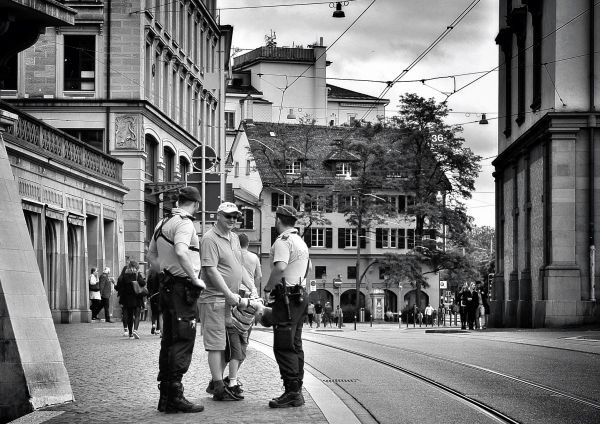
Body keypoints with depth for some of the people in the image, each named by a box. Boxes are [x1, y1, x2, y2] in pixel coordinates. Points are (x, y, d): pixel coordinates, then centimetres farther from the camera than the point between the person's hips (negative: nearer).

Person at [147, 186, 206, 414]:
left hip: (166, 284, 9)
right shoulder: (185, 223, -13)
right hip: (183, 287, -9)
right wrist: (195, 279, -21)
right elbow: (181, 252, -29)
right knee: (183, 340, -7)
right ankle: (175, 395, -8)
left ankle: (165, 396, 17)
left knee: (169, 339, 13)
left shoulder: (163, 223, 15)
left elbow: (151, 256, 21)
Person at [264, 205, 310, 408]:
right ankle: (297, 390, 14)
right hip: (301, 295, 10)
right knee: (295, 345, 12)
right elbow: (307, 268, 29)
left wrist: (269, 287, -14)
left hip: (286, 297, -10)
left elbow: (280, 267, -27)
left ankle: (292, 392, -12)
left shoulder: (283, 241, -13)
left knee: (284, 347, -9)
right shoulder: (301, 241, 18)